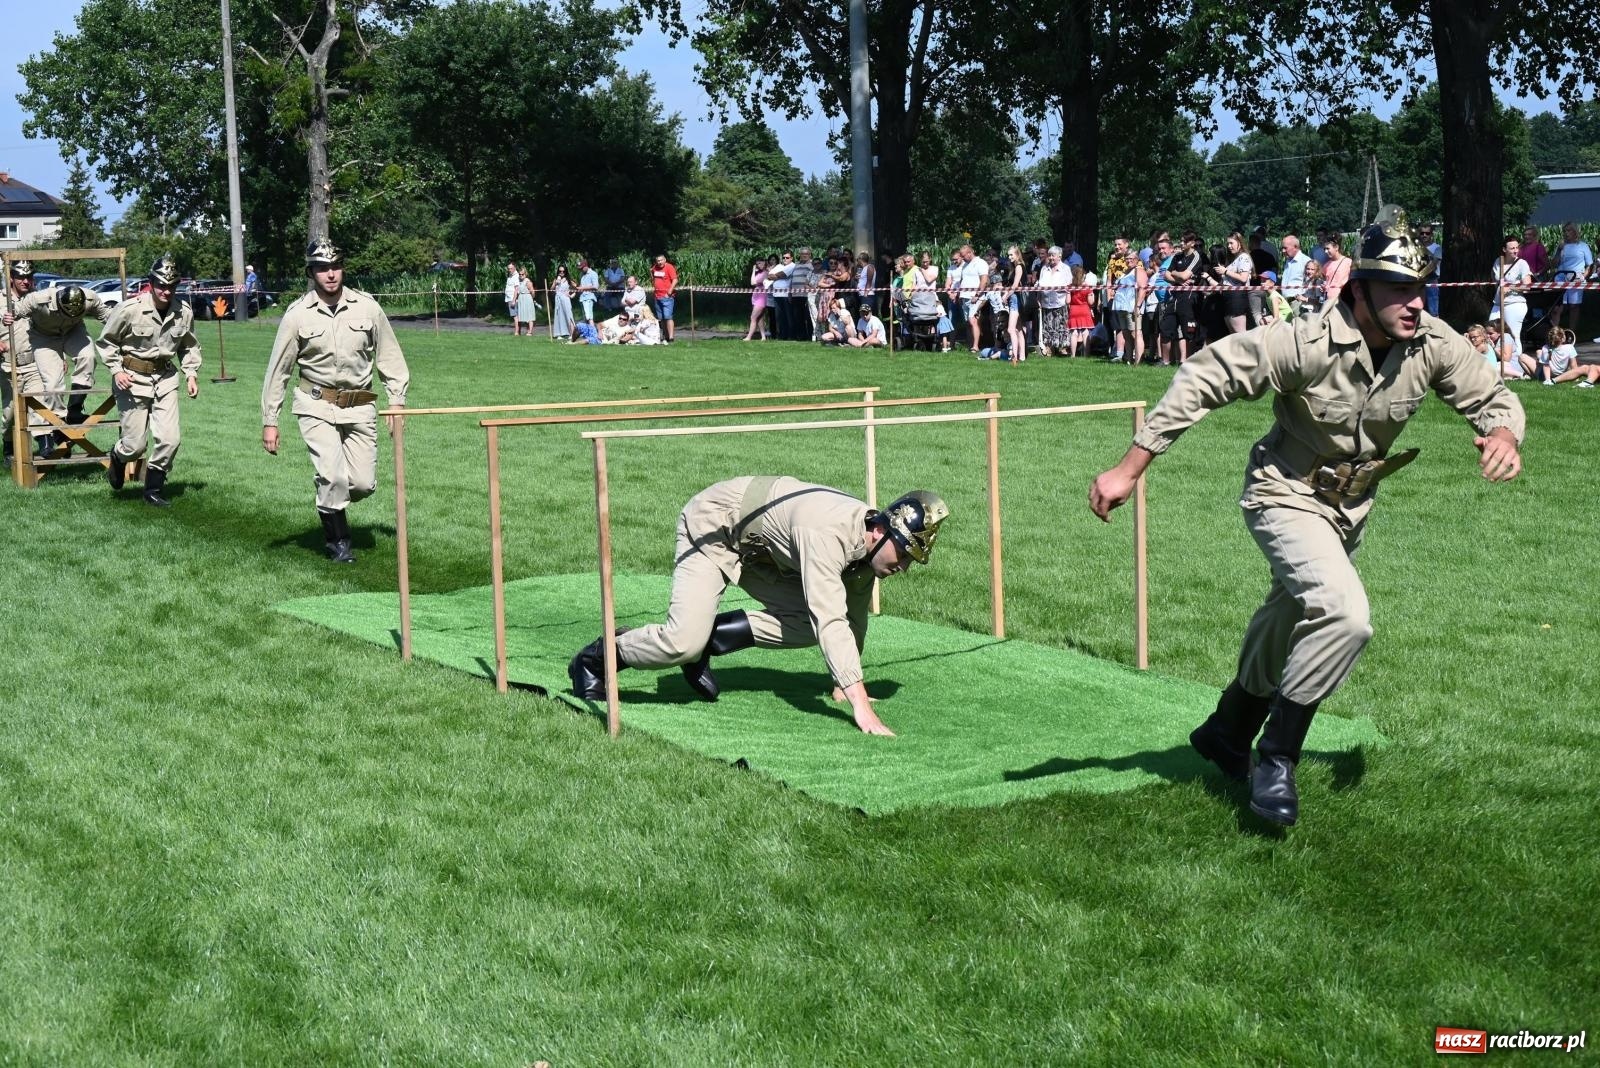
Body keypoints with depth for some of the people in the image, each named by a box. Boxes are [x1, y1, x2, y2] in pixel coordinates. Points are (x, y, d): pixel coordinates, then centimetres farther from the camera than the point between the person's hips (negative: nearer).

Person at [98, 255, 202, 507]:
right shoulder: (130, 309, -15)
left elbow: (189, 346, 16)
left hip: (165, 379, 4)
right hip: (133, 379, -4)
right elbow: (106, 342, -2)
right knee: (135, 445, -1)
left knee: (170, 439, -4)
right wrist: (116, 370, -12)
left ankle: (154, 489, 15)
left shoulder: (184, 313, -2)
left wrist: (191, 374, 4)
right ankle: (118, 458, 36)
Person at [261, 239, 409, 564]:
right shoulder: (297, 315, -4)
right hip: (317, 407, -2)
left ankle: (330, 501, 34)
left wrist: (397, 401, 3)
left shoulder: (367, 308, 1)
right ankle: (337, 541, 8)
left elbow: (389, 357, 10)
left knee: (364, 484, 0)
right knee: (334, 477, -14)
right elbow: (278, 371, 1)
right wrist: (269, 421, 0)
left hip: (360, 408, 2)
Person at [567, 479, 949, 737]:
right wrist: (861, 704, -49)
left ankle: (711, 635, 4)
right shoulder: (828, 534, -38)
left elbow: (853, 617, 6)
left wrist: (844, 687, 8)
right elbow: (831, 622, -45)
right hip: (710, 526, -8)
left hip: (758, 547, 8)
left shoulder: (869, 539, -10)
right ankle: (597, 658, 4)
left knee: (809, 624, -9)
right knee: (684, 643, -23)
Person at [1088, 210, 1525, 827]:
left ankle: (1227, 734, 50)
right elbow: (1202, 380, -27)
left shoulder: (1434, 347, -17)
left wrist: (1503, 433, -27)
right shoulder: (1305, 344, -32)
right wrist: (1130, 469, -29)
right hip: (1286, 496, -7)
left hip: (1350, 509, 7)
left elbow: (1491, 395, -1)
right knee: (1345, 616, -28)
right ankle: (1276, 758, -11)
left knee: (1290, 623, 25)